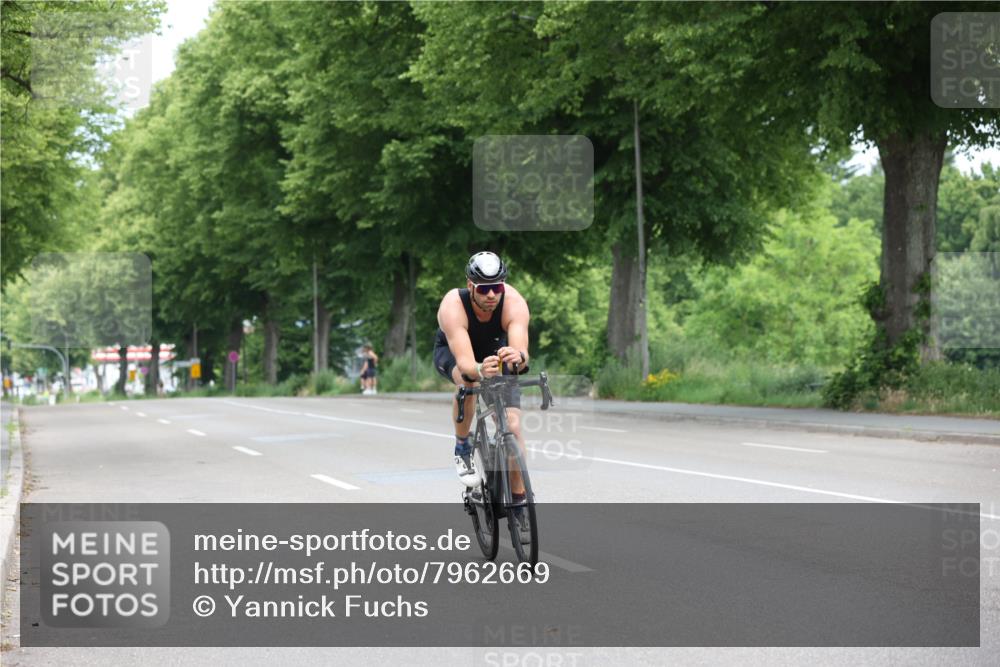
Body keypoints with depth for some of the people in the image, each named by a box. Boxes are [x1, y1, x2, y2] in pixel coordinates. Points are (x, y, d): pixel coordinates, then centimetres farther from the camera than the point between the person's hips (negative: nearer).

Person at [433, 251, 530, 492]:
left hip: (496, 351, 2)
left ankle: (518, 499, 1)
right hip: (452, 352, -2)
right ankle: (462, 448, -14)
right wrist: (479, 370, -71)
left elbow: (522, 350, -47)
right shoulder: (453, 306, -38)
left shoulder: (514, 302, -34)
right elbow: (464, 362, -49)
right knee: (468, 381, -38)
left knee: (512, 427, -14)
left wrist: (518, 357, -70)